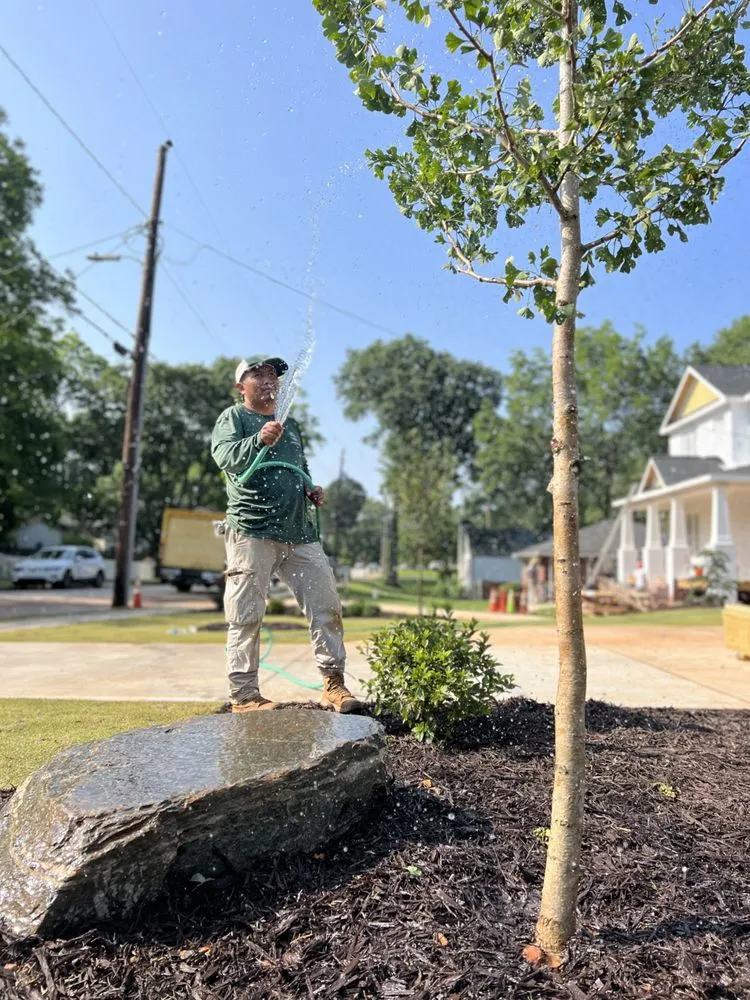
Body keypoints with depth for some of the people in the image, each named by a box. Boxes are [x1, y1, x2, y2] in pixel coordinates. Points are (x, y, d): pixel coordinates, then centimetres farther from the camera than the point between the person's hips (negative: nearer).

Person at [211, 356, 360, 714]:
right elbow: (226, 457, -14)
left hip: (300, 533, 6)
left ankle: (333, 684, 9)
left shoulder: (291, 425, 25)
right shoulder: (232, 418, 6)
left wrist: (312, 492, 11)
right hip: (251, 532, -6)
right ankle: (243, 694, 3)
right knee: (246, 616, -4)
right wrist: (259, 440, -33)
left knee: (327, 606, 1)